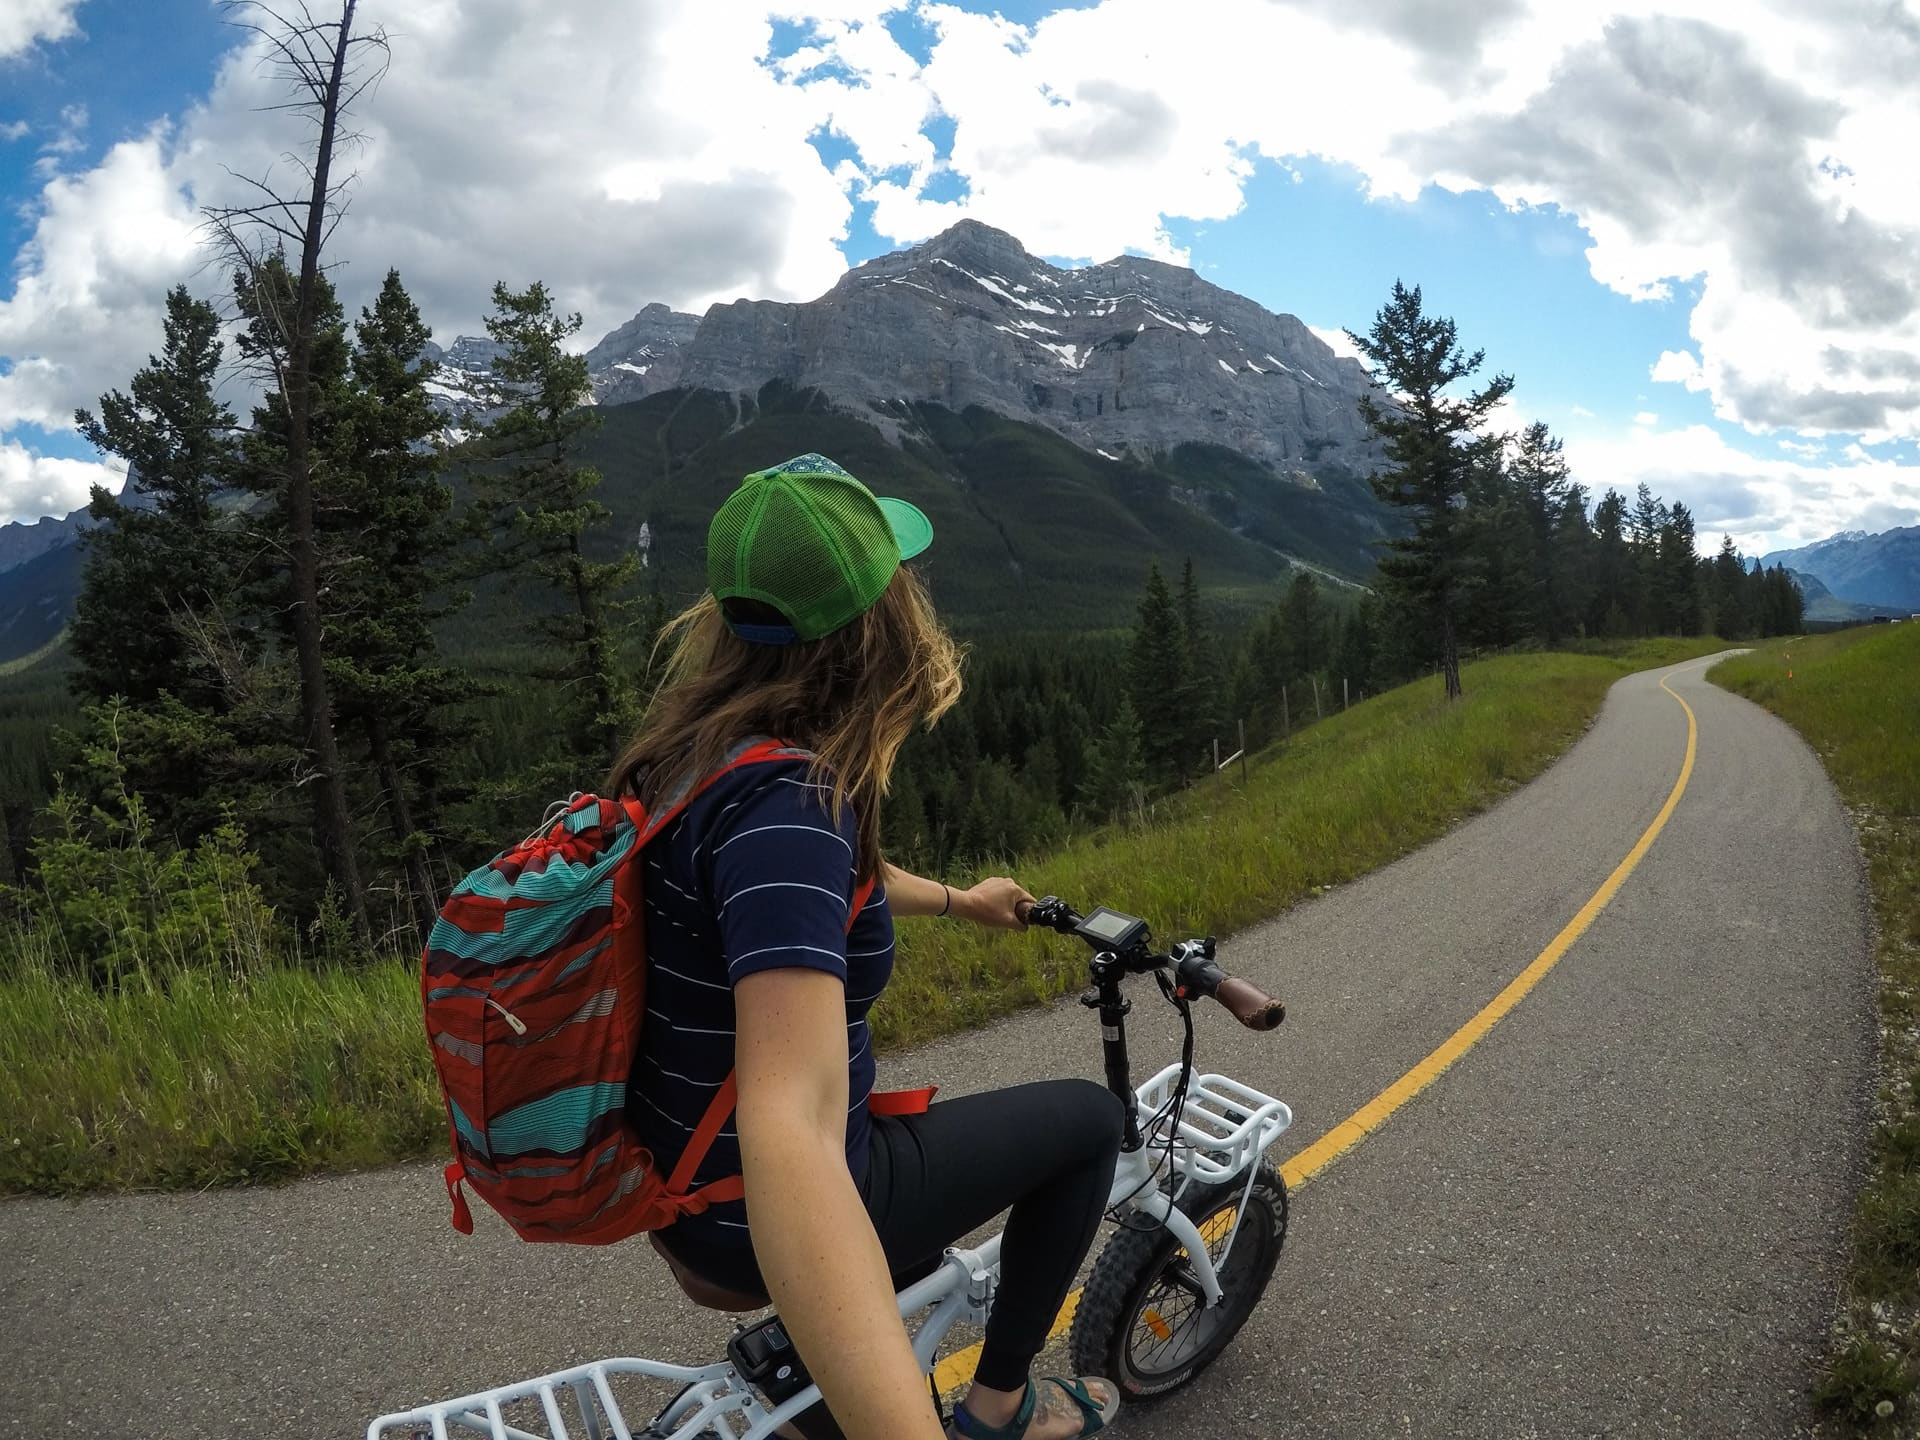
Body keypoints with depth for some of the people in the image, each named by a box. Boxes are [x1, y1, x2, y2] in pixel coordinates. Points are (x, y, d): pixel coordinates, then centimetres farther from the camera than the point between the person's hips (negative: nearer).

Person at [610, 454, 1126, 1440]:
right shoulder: (784, 803, -33)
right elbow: (791, 1140, -46)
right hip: (751, 1212, -8)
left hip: (683, 1168, 8)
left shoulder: (703, 741, -4)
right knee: (1087, 1117, 9)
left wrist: (955, 900, 31)